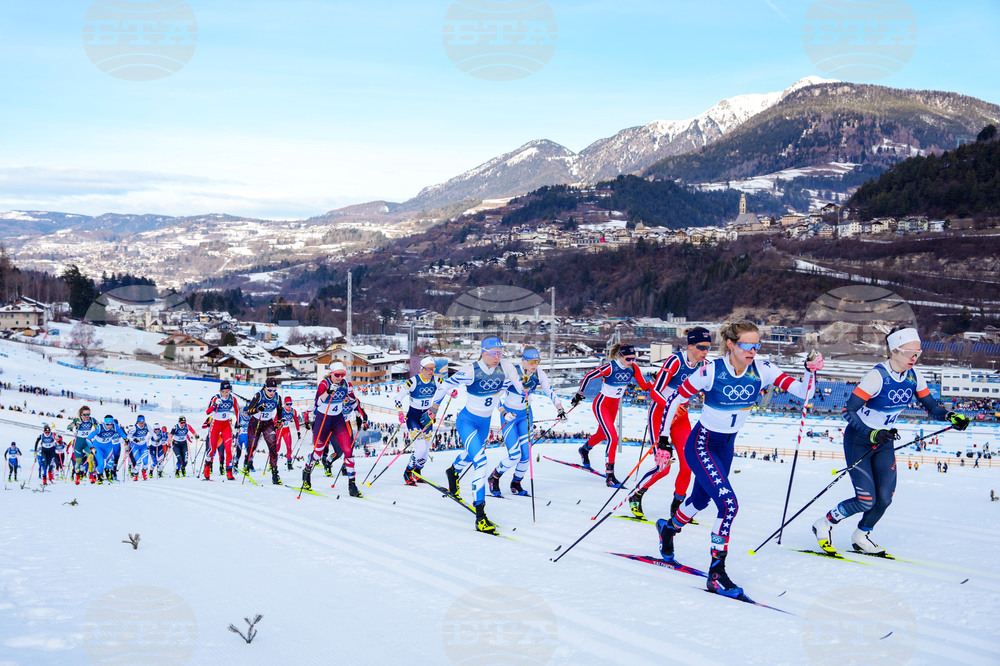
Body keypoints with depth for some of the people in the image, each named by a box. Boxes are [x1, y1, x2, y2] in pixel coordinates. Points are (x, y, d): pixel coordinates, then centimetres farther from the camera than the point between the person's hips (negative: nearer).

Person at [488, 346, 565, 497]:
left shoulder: (539, 374, -10)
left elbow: (550, 391, -8)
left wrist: (560, 408, -23)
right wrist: (504, 413, -33)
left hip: (525, 414, 4)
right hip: (509, 415, -4)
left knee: (526, 454, -3)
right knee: (514, 456, -13)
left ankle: (516, 484, 24)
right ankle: (493, 478, 13)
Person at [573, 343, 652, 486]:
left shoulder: (633, 368, -11)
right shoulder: (610, 368, -27)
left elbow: (645, 386, -7)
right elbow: (589, 376, -17)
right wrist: (580, 394, -9)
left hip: (614, 405, 7)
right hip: (602, 404, -7)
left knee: (602, 434, 26)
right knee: (613, 437, -19)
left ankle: (585, 449, 58)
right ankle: (609, 474, -14)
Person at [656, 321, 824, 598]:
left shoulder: (761, 370, -13)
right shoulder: (711, 372, -24)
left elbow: (803, 393, -16)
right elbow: (675, 399, -15)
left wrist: (811, 372, -35)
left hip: (727, 446, 6)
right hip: (702, 445, -6)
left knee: (700, 500, 25)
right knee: (729, 504, -20)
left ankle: (669, 526, 56)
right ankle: (716, 573, -9)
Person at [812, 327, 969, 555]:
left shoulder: (913, 376, -7)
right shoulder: (877, 376, -26)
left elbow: (931, 406, 0)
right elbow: (849, 411, -28)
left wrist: (951, 416, -20)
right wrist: (872, 434, -41)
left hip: (884, 442, 6)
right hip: (859, 440, -6)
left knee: (884, 498, -2)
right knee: (866, 500, -11)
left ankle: (861, 536, 24)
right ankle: (824, 524, 12)